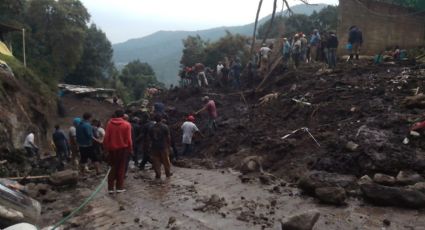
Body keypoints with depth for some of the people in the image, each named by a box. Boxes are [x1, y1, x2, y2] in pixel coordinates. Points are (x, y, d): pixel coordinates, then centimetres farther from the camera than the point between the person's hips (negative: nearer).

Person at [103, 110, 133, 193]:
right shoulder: (127, 124, -8)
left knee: (113, 168, 12)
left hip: (112, 148, 2)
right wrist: (130, 149, 2)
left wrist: (106, 148, 7)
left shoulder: (109, 123, -2)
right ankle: (119, 187, 8)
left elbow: (106, 137, -1)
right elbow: (128, 139, -8)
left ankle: (110, 188, 10)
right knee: (121, 168, 8)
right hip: (123, 148, -2)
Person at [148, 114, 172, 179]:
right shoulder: (165, 127, -7)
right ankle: (168, 173, 20)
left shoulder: (152, 128, 1)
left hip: (155, 147, 2)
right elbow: (168, 137, -7)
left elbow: (150, 137, 6)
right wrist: (169, 145, 4)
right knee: (166, 161, 11)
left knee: (156, 161, 7)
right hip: (164, 146, -1)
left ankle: (158, 175, 8)